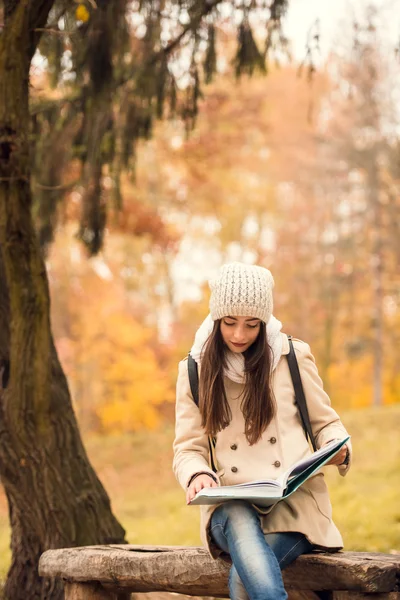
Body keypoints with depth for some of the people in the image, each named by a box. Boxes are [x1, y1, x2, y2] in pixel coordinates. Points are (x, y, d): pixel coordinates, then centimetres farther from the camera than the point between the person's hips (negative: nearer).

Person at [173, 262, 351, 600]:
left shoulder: (293, 356, 5)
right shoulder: (196, 370, 8)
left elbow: (326, 424, 14)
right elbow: (188, 449, 7)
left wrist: (338, 450, -10)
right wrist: (198, 474, -17)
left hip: (296, 501, -1)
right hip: (232, 506, 1)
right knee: (240, 521, -38)